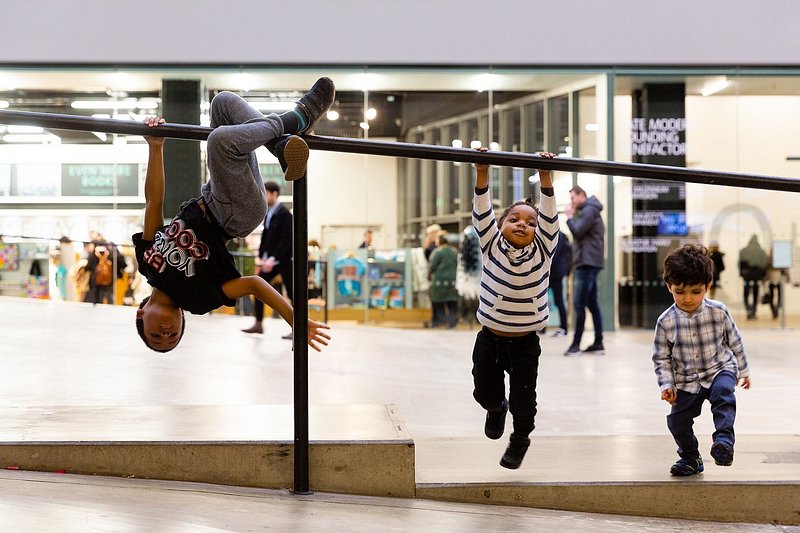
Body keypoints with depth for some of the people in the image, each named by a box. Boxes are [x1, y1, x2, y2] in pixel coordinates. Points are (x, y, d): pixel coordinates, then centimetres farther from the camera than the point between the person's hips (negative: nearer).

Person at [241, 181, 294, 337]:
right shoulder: (268, 213, 10)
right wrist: (261, 257, 11)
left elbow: (286, 240, -20)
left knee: (291, 293, -1)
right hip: (269, 260, 8)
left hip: (283, 260, -8)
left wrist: (273, 259, -24)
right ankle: (258, 324, 13)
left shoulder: (284, 214, -14)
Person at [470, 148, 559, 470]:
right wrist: (482, 175, -22)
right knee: (485, 392, 13)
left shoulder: (542, 251, -5)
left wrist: (546, 179, -21)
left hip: (525, 342, -1)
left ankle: (520, 438, 35)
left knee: (523, 400, 6)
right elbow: (482, 214, -13)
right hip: (490, 337, 1)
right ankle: (496, 409, 49)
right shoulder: (492, 247, -5)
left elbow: (549, 217, -13)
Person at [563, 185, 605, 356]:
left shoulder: (589, 210, -10)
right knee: (592, 303, 9)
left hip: (588, 263, -10)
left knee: (579, 304, -11)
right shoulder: (587, 210, 21)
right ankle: (598, 343, 10)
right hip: (588, 263, 10)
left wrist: (570, 217, -1)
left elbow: (577, 231, -15)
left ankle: (576, 345, -13)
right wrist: (572, 216, 10)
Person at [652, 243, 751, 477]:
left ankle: (724, 440, -33)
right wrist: (666, 384, -12)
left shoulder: (718, 312, -12)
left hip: (720, 370, -2)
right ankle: (690, 458, 22)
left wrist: (743, 370, 12)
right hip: (687, 381, 2)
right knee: (677, 421, 0)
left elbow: (735, 342, 3)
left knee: (723, 394, -32)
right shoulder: (666, 322, -13)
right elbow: (661, 358, -2)